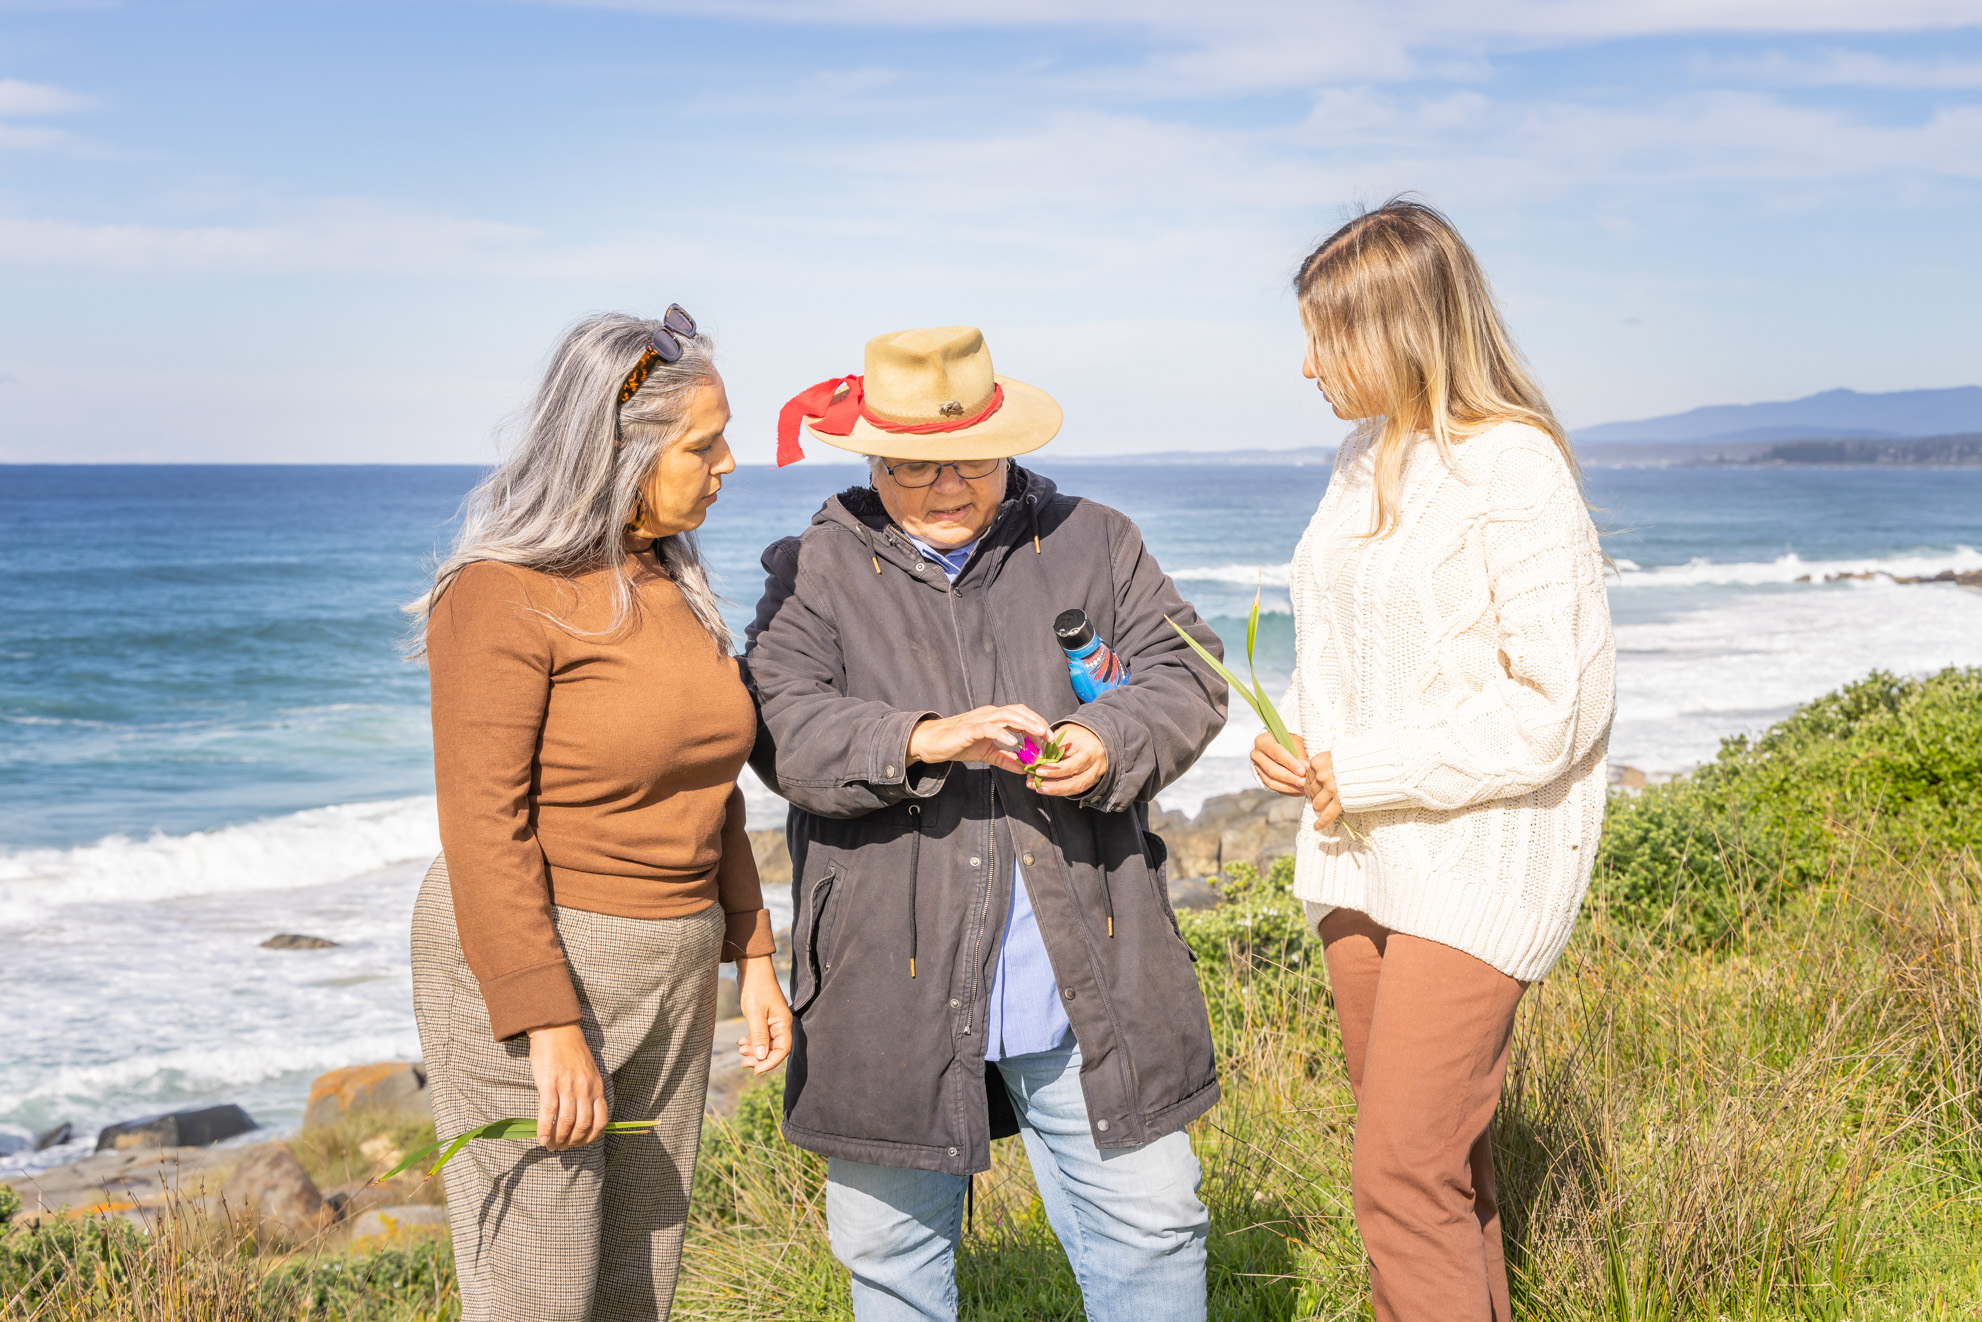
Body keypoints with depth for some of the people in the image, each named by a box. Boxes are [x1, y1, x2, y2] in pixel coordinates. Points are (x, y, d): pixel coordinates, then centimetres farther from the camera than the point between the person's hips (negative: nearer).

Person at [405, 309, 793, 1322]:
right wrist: (550, 1027, -22)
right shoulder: (503, 593, -16)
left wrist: (750, 954, 11)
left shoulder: (668, 577, 8)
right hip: (529, 975, -8)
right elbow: (483, 827, -19)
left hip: (665, 974, 8)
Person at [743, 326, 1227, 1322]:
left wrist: (1110, 743, -16)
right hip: (893, 984, -1)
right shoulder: (814, 574, 2)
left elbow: (1185, 677, 5)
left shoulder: (1091, 542, 9)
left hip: (1082, 973, 1)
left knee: (1147, 1219, 7)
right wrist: (923, 739, -26)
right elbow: (783, 727, -11)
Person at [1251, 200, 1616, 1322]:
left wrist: (1368, 773, -14)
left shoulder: (1512, 466, -13)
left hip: (1478, 858, -8)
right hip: (1363, 851, 8)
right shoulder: (1366, 460, 11)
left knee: (1403, 1177, -10)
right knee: (1441, 1163, 14)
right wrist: (1309, 758, 3)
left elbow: (1562, 701, -16)